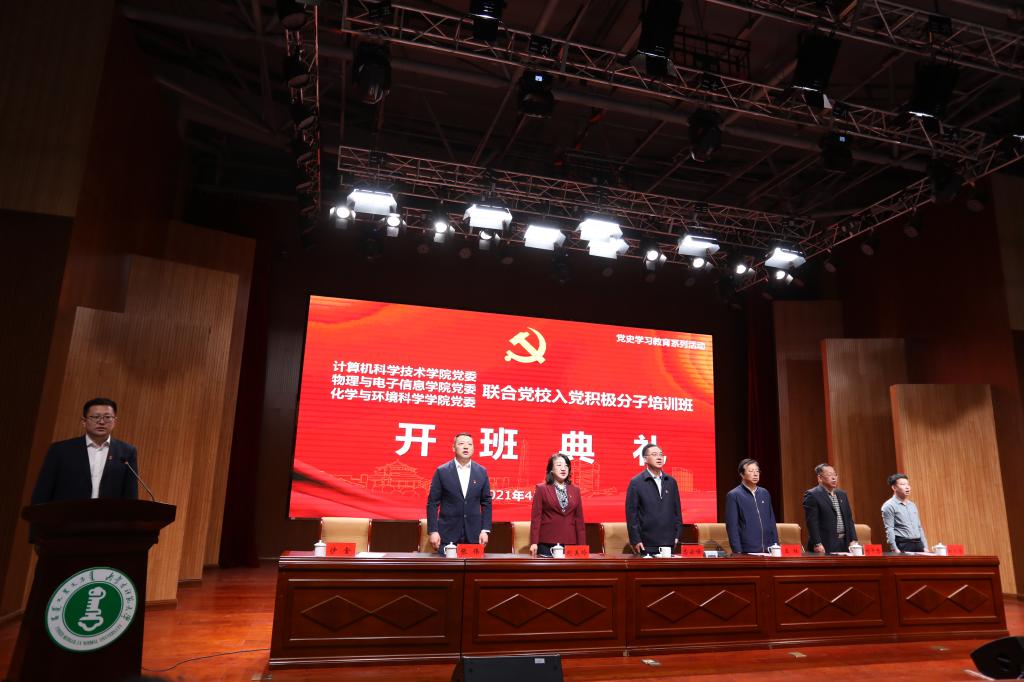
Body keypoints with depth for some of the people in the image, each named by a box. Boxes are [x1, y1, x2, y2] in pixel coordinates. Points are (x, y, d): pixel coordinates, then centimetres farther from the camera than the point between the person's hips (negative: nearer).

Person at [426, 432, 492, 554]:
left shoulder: (481, 472, 6)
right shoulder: (442, 471, -1)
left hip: (473, 535, 2)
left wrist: (485, 530, 0)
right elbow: (433, 503, -1)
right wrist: (433, 531, -7)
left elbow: (486, 503, 7)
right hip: (447, 534, -2)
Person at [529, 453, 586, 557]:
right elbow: (536, 517, -2)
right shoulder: (541, 489, 2)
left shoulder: (575, 490, 11)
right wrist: (534, 543, -7)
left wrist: (582, 545, 6)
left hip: (570, 543, 3)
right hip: (546, 544, -3)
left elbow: (579, 519, 11)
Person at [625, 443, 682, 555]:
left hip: (669, 542, 4)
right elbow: (631, 512, -5)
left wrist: (677, 535, 9)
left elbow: (677, 509, 14)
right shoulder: (636, 482, -3)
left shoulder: (671, 481, 11)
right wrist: (635, 540, -8)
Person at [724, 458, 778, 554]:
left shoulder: (764, 493, 12)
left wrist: (775, 544, 9)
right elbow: (732, 526, -8)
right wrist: (737, 551, -12)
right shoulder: (733, 495, -5)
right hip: (746, 552, -5)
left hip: (767, 550, 5)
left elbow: (771, 521, 16)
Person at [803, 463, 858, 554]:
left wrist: (853, 540, 8)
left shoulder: (842, 495, 17)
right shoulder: (812, 495, -7)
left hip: (844, 544, 7)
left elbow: (849, 519, 18)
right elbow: (812, 523, -13)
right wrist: (817, 544, -18)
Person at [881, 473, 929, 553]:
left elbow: (919, 528, 21)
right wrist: (895, 549, -19)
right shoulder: (889, 506, -5)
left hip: (918, 544, 7)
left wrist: (925, 546, 12)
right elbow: (889, 530, -11)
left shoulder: (912, 505, 19)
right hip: (903, 545, -7)